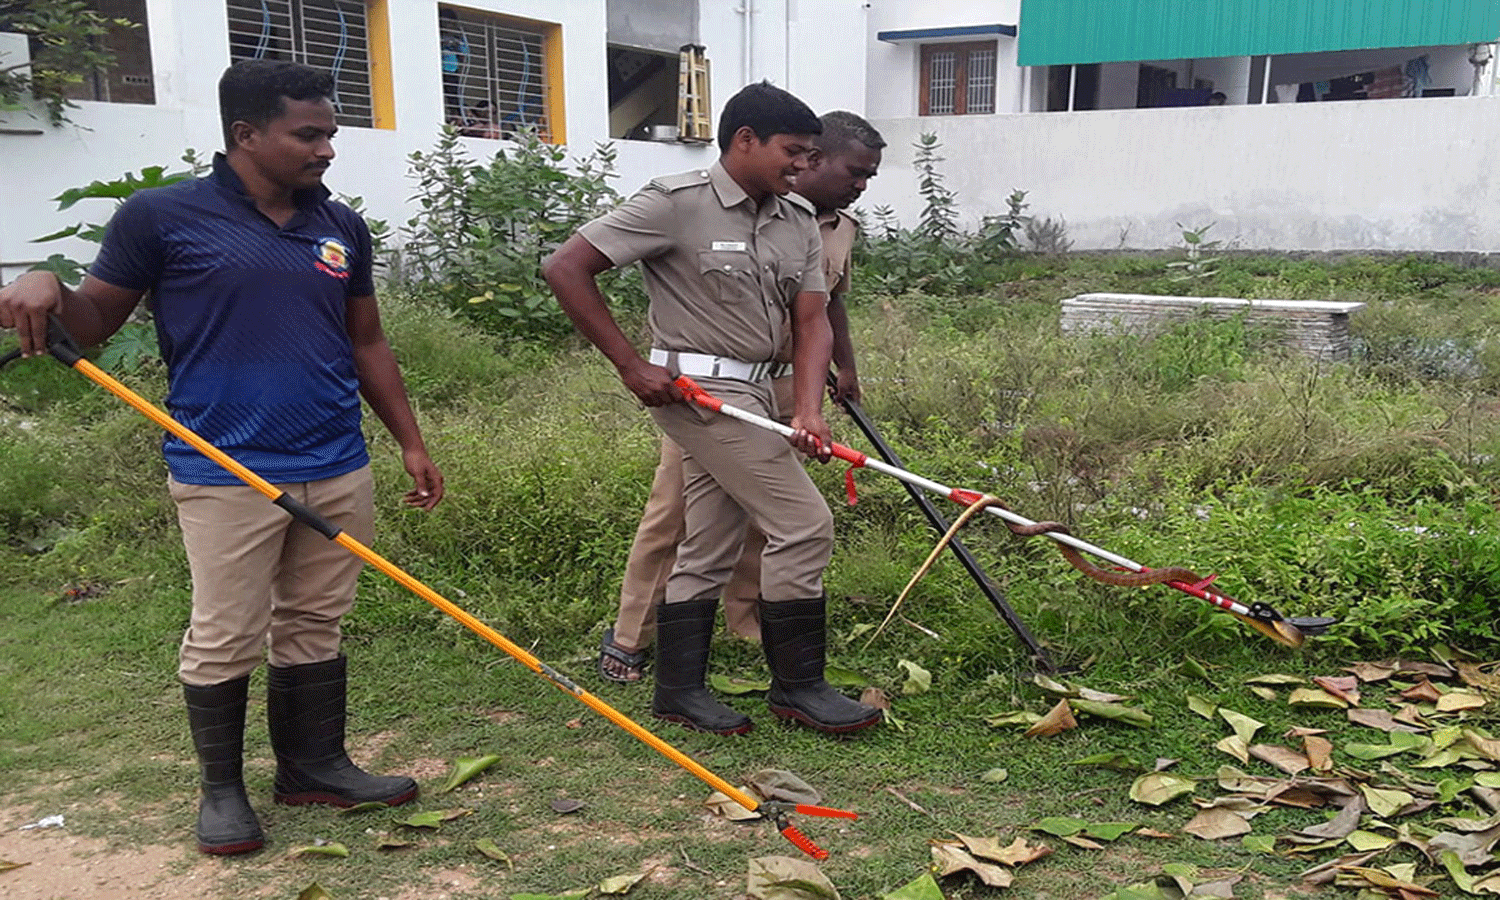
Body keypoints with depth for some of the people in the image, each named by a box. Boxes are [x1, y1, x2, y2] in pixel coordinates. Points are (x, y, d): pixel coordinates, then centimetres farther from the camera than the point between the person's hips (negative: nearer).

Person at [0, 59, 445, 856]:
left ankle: (315, 766, 27)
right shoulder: (162, 215, -4)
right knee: (225, 640, 5)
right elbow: (94, 324, 2)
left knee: (314, 628, 13)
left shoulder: (342, 229, 9)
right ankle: (221, 788, 24)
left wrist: (411, 443, 12)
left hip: (338, 471, 4)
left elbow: (367, 344, 15)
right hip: (224, 476, -4)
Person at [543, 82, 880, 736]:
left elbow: (812, 321, 3)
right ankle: (798, 684, 6)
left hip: (751, 392, 8)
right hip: (696, 388, -7)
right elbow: (565, 268, -13)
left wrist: (807, 409, -15)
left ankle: (680, 690, 23)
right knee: (802, 523, -9)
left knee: (709, 549, 12)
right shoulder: (677, 204, -12)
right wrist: (631, 365, -14)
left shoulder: (799, 222, 8)